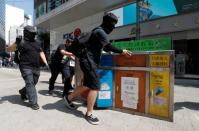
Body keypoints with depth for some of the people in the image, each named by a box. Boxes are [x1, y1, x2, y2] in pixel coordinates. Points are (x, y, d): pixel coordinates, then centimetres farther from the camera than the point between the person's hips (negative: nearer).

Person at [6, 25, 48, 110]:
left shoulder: (37, 43, 14)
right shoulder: (21, 42, -4)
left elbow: (41, 53, 18)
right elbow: (9, 49, -4)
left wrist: (45, 62, 7)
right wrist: (17, 44, -23)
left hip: (36, 67, 6)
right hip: (26, 67, -6)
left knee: (33, 84, 15)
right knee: (30, 84, -8)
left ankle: (23, 92, 43)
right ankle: (33, 103, -1)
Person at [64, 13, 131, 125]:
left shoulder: (100, 31, 18)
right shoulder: (100, 32, -13)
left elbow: (104, 47, 22)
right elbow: (108, 47, -16)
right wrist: (121, 51, -6)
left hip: (89, 61, 10)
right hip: (89, 61, -10)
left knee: (87, 85, 16)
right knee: (95, 86, -9)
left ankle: (69, 98, 34)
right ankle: (89, 114, 2)